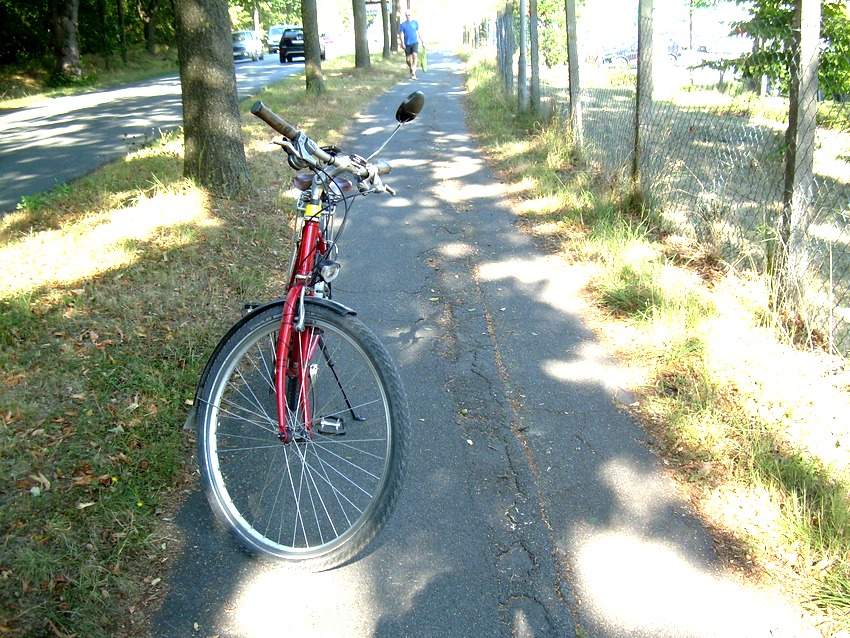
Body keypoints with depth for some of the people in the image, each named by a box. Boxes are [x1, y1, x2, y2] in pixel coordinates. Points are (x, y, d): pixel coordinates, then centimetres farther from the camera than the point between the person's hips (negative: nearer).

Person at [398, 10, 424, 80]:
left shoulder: (415, 23, 8)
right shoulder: (402, 25, 3)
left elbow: (418, 33, 15)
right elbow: (401, 35, -2)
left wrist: (422, 42, 16)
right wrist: (402, 43, -18)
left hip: (415, 42, -1)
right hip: (407, 44, 1)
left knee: (415, 56, -21)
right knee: (408, 59, 5)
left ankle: (413, 73, -25)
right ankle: (411, 69, 35)